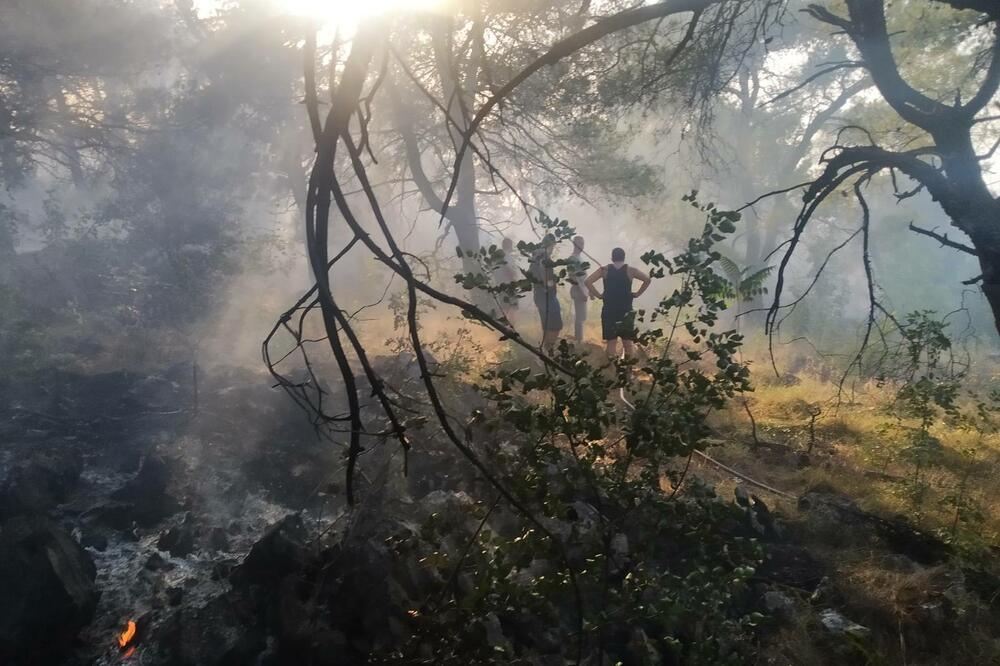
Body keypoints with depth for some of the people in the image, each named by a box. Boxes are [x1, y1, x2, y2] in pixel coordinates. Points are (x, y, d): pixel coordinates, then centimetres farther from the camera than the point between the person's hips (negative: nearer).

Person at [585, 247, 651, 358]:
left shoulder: (605, 270, -1)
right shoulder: (630, 270, -2)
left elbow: (588, 282, -8)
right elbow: (647, 280, -9)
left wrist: (598, 295, -1)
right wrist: (637, 294, 0)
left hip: (609, 311, 0)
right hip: (626, 311, 0)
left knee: (611, 341, 5)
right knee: (628, 341, 7)